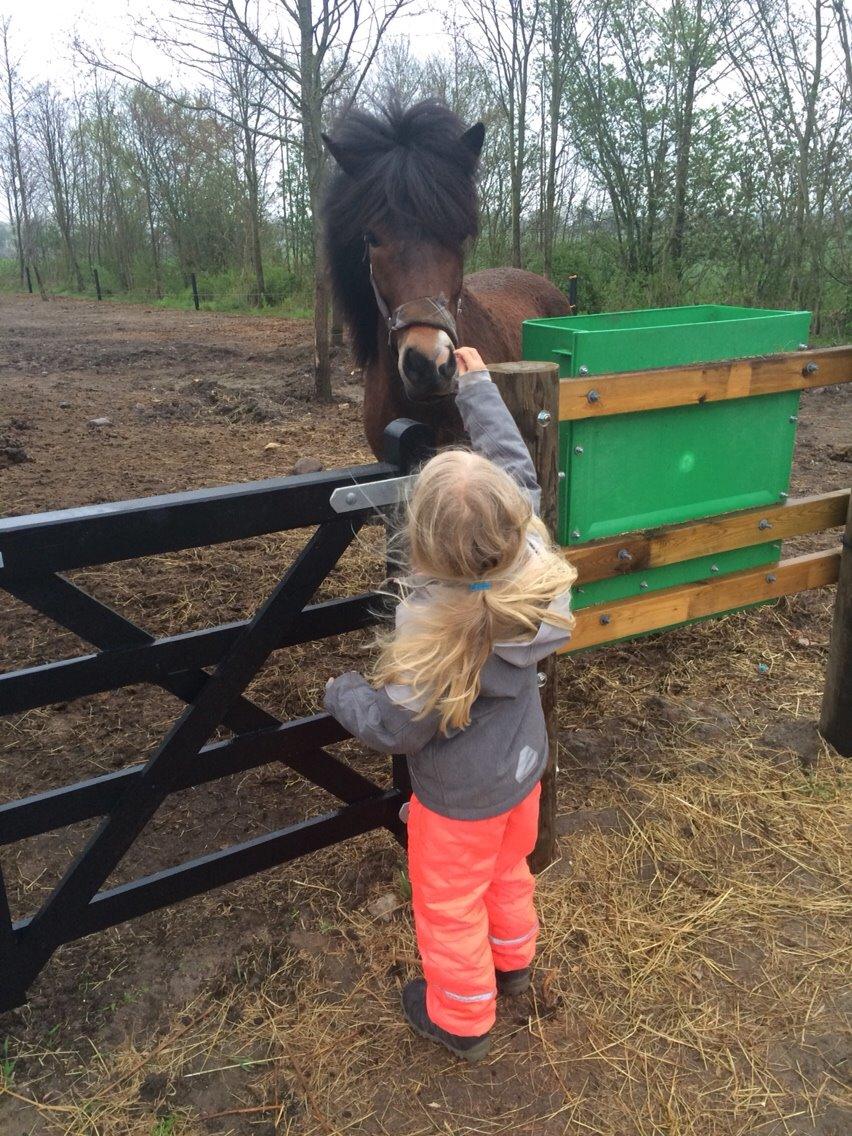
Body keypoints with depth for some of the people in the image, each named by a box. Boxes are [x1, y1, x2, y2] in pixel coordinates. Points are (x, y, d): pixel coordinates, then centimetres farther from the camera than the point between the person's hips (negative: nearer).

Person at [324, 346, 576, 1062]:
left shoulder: (434, 632, -40)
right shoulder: (534, 561, -25)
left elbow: (394, 729, -25)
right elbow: (519, 471, -7)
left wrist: (342, 694, -5)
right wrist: (478, 382, 3)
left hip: (460, 797, -6)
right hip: (525, 767, 6)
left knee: (450, 904, 21)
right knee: (508, 870, 32)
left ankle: (462, 1019, 46)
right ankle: (513, 963, 59)